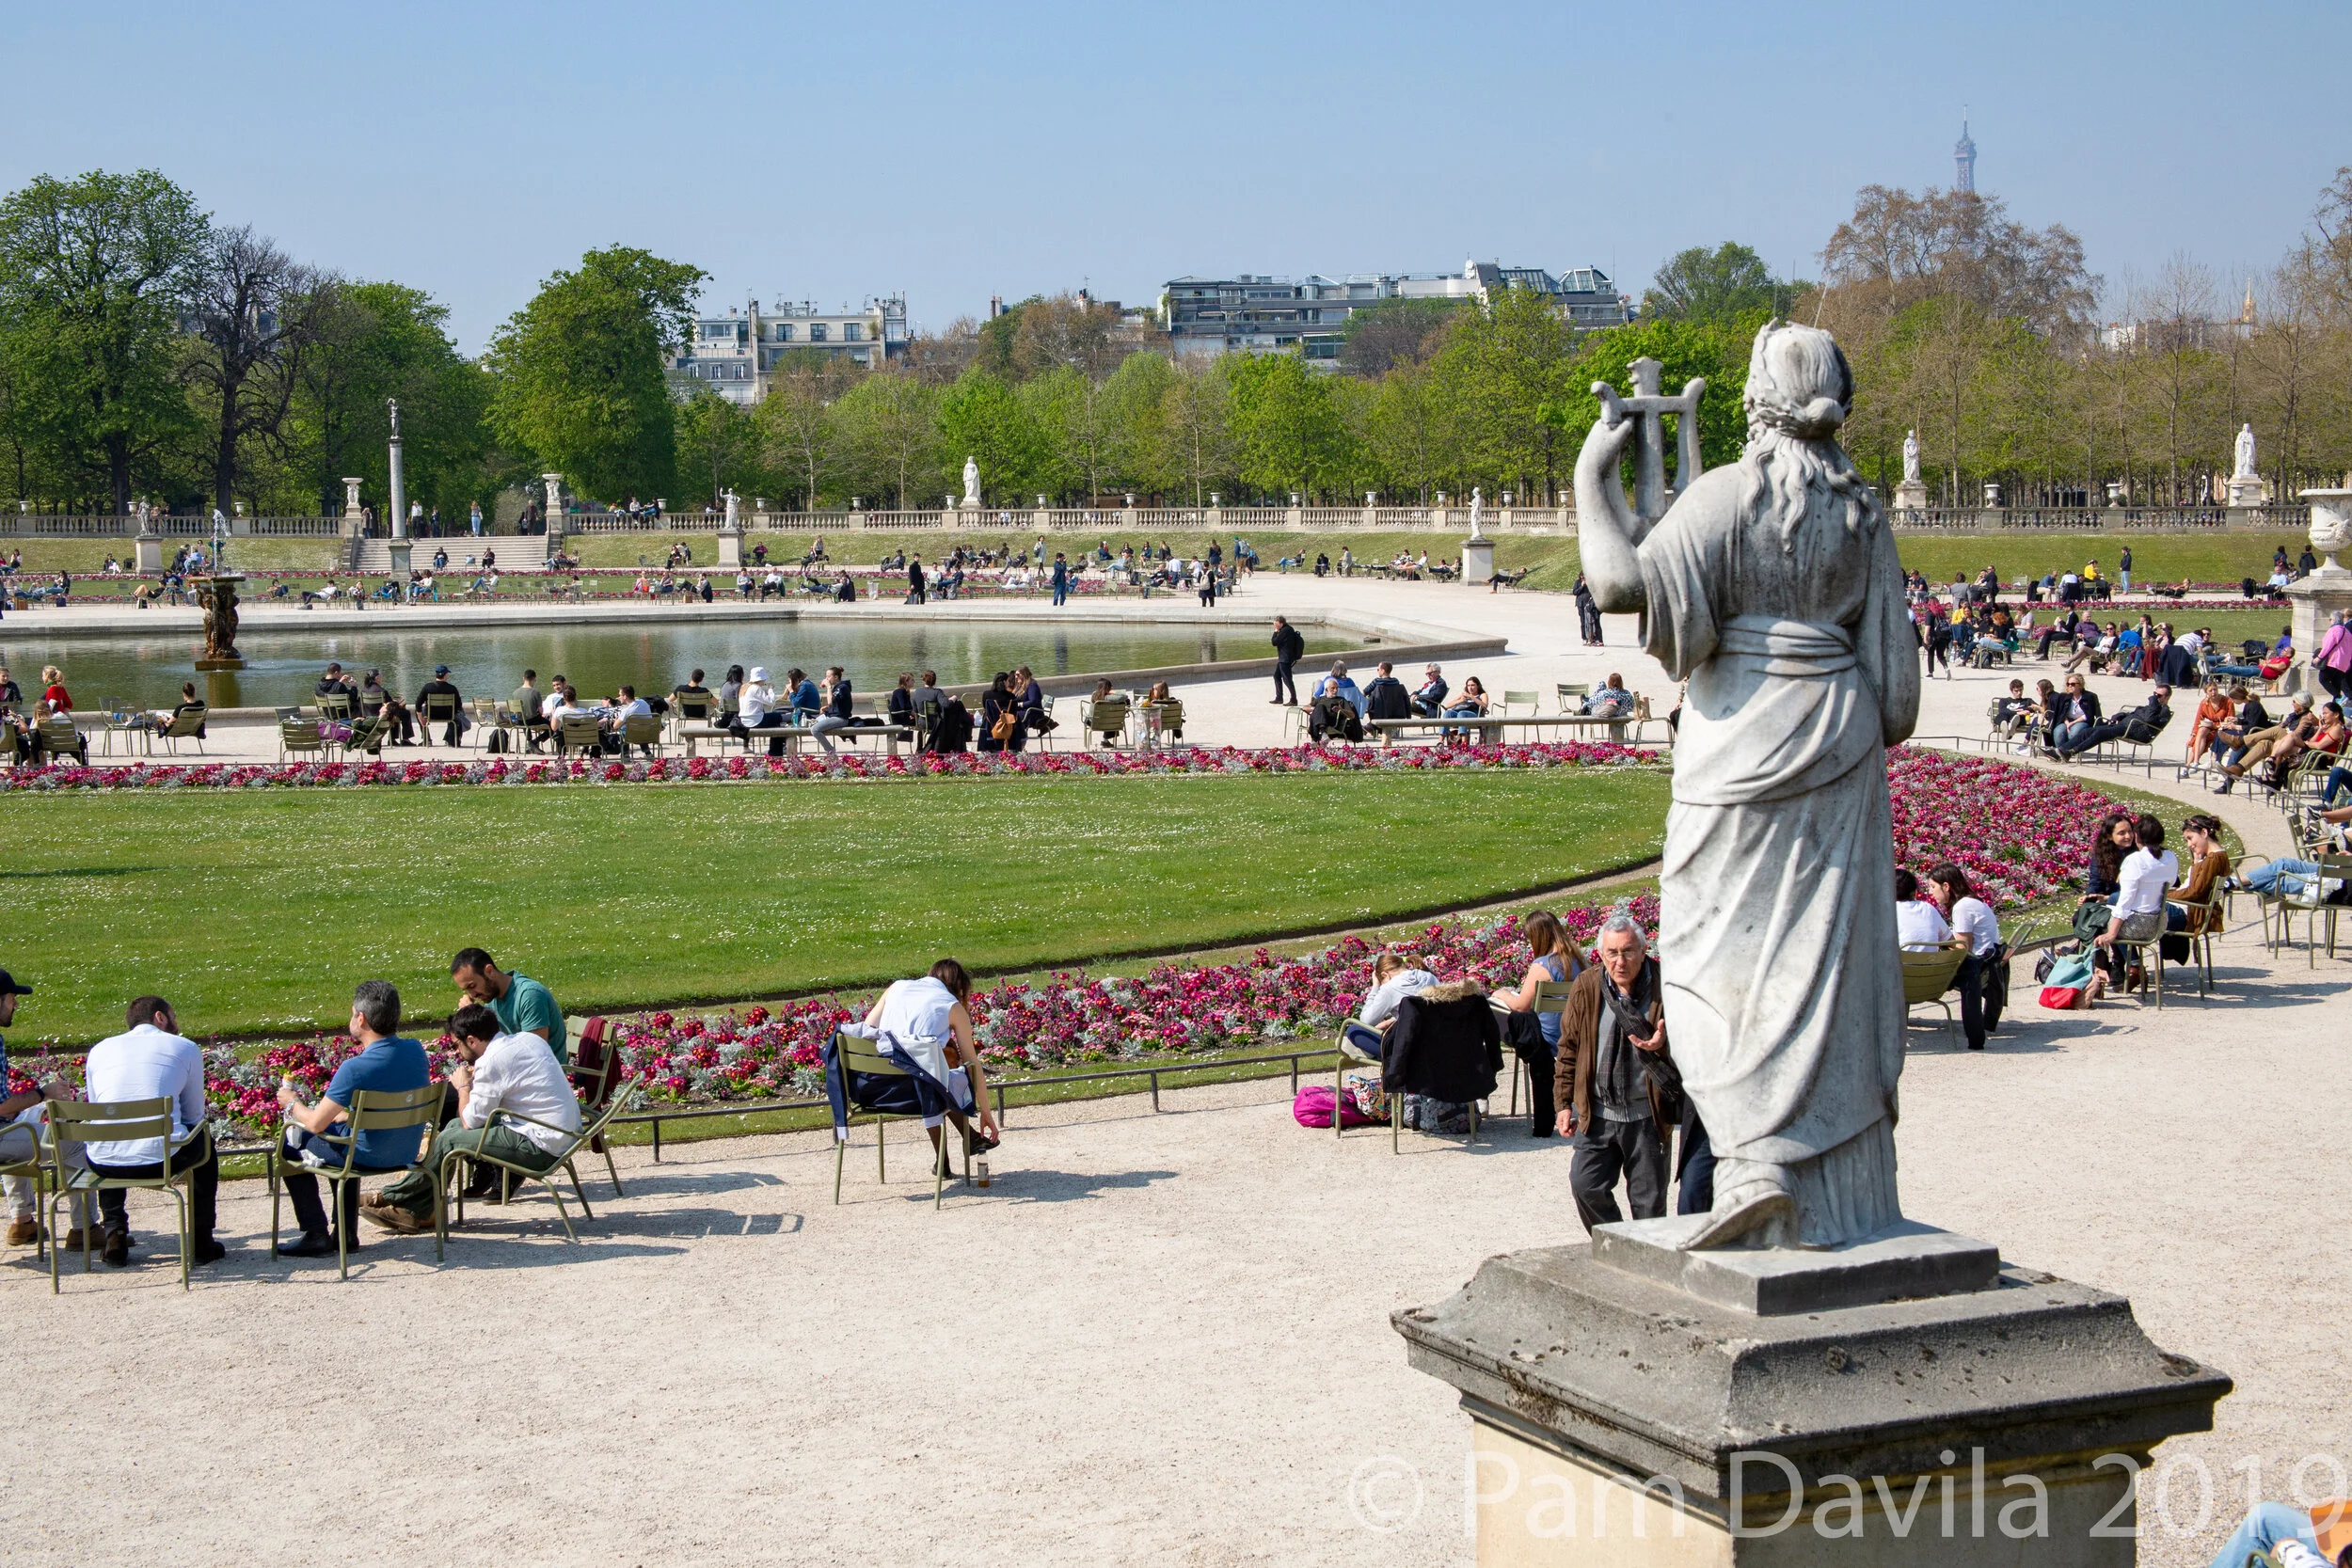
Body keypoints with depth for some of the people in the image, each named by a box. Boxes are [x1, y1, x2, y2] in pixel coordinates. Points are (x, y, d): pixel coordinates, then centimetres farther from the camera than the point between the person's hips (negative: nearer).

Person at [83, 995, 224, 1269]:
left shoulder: (99, 1049, 19)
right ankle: (201, 1242, 29)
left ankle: (114, 1235, 28)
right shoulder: (185, 1048, 12)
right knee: (204, 1143, 33)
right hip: (162, 1157, -2)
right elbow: (194, 1115, 16)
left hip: (105, 1163, 3)